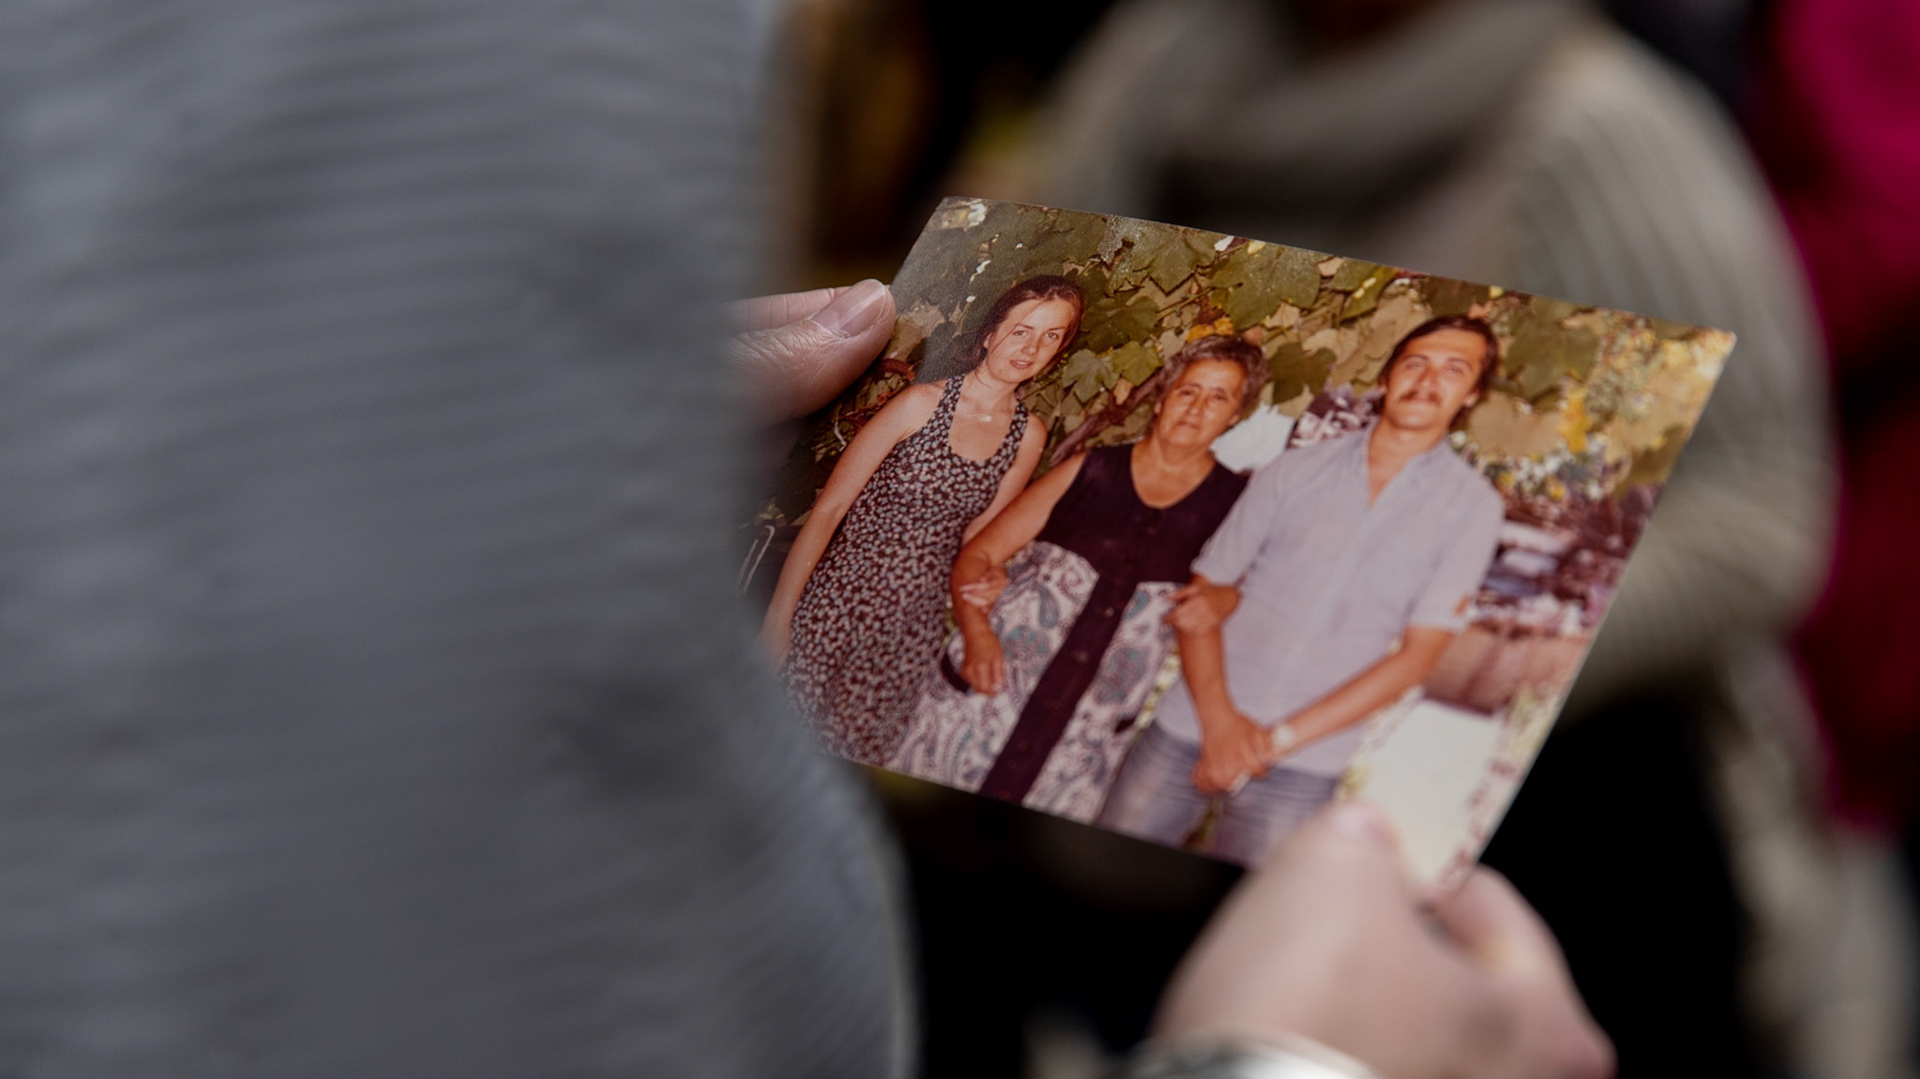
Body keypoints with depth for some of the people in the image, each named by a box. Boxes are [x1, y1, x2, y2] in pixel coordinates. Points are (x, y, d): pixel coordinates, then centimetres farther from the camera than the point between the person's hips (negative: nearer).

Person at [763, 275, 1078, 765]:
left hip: (914, 623, 4)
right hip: (838, 602, -3)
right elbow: (828, 509, -9)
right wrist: (778, 615, -12)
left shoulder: (1029, 435, 4)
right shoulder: (922, 404, -9)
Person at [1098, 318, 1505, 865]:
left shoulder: (1473, 507, 1)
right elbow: (1206, 590, 4)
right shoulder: (1297, 470, 7)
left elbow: (1418, 654, -4)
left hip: (1300, 768, -2)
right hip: (1187, 731, 2)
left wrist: (1278, 740, -9)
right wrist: (1218, 717, -12)